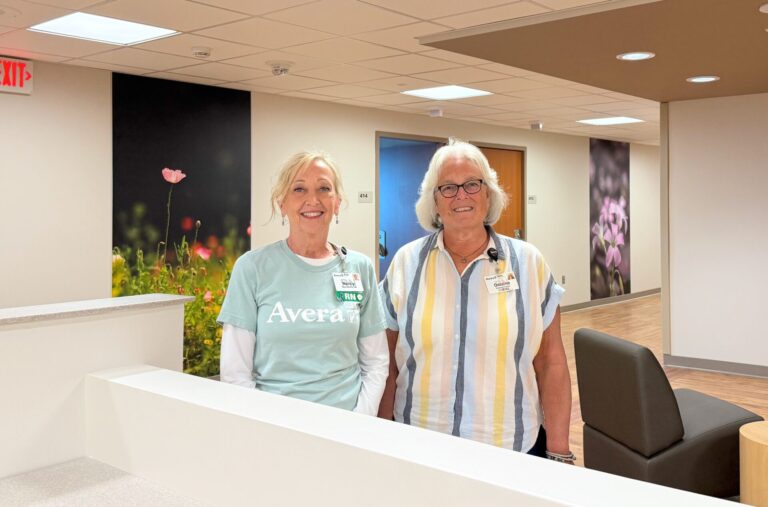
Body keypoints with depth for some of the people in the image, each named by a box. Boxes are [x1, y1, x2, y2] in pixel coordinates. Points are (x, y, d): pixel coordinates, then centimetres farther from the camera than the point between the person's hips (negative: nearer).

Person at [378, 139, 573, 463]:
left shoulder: (528, 263, -2)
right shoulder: (406, 263, 0)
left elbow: (551, 363, -1)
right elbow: (388, 364, 3)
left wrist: (559, 454, -2)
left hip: (515, 447, 0)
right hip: (420, 448, 1)